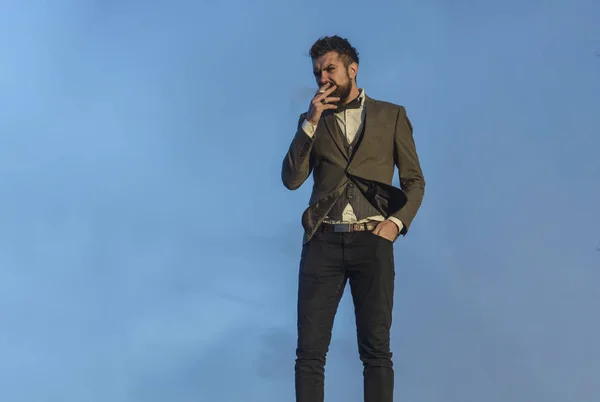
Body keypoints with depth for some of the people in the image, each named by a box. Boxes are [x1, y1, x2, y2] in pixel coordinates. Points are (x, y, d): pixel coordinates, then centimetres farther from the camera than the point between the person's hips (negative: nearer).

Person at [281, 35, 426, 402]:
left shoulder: (391, 116, 10)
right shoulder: (312, 121, 14)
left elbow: (415, 180, 10)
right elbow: (292, 179, 2)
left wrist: (397, 221, -8)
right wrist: (311, 122, -6)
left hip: (372, 241, -1)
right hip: (323, 242, 1)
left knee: (376, 351, -1)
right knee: (310, 350, -1)